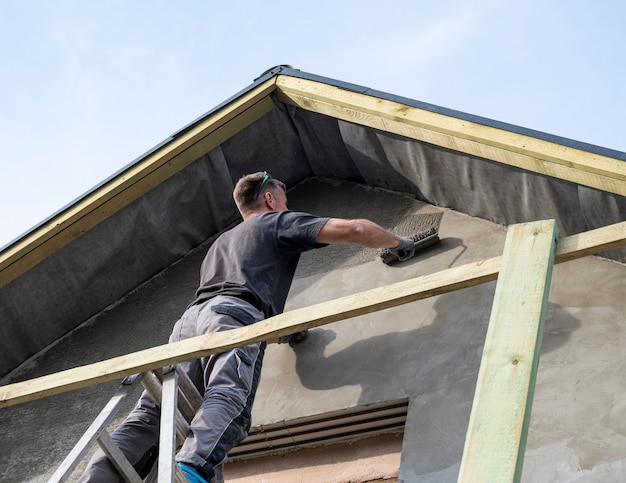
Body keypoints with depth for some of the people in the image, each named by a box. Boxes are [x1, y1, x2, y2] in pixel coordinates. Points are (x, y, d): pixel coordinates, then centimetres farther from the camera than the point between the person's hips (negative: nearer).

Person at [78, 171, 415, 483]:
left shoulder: (221, 242, 44)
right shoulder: (279, 222, 23)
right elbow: (355, 230, 14)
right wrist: (398, 243, 33)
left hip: (189, 319, 6)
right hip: (233, 318, -6)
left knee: (150, 417, -8)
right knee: (229, 401, -27)